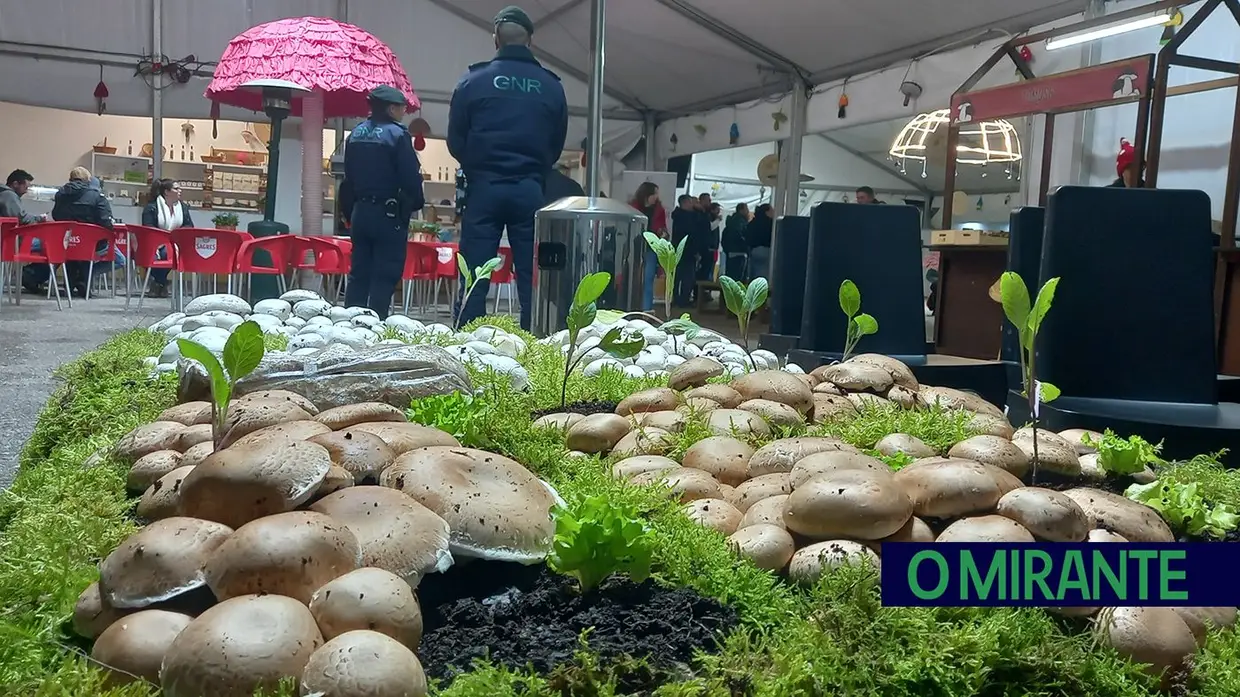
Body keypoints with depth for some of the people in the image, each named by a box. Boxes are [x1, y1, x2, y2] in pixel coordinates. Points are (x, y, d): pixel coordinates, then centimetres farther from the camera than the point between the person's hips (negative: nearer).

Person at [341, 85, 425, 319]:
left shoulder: (355, 134, 12)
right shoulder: (397, 135, -10)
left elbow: (348, 177, 16)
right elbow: (410, 176, -14)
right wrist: (417, 203, 3)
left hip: (360, 212, 7)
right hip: (388, 214, -7)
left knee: (359, 273, 11)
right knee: (385, 275, -3)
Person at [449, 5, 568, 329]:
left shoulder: (473, 80, -1)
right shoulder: (551, 86, 3)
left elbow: (455, 142, 4)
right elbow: (557, 144, 9)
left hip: (484, 188, -1)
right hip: (530, 191, 1)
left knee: (475, 280, 2)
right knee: (532, 280, 4)